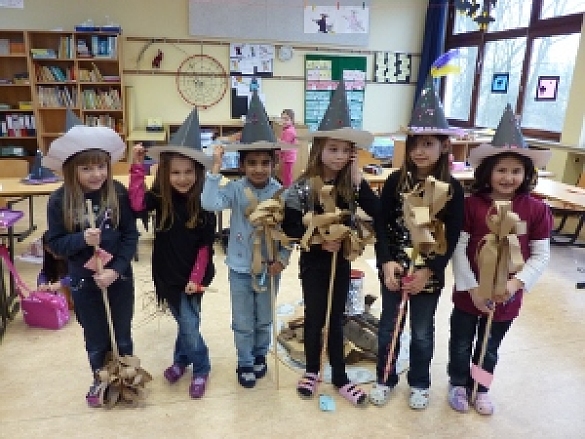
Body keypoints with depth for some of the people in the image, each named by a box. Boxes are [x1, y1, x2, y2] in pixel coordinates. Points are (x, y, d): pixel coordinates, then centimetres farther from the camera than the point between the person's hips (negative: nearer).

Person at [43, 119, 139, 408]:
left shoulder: (118, 193, -12)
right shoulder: (60, 200, -12)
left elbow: (131, 235, -10)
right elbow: (55, 243, -6)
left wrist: (116, 269, -18)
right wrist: (82, 239, -25)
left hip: (120, 278, 0)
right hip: (83, 282, 0)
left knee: (122, 336, 17)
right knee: (96, 338, 18)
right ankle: (100, 380, 43)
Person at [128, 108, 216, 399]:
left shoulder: (203, 203, -13)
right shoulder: (160, 196, -6)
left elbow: (205, 246, -10)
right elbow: (137, 206, -27)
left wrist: (196, 278, -11)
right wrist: (137, 167, -29)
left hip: (191, 276, -2)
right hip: (167, 273, 3)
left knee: (189, 324, 2)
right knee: (185, 322, 16)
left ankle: (200, 369, 28)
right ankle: (183, 361, 42)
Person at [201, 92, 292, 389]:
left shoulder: (280, 192, -9)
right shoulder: (235, 189, -12)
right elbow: (209, 203, -31)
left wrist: (282, 258, -13)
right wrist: (216, 167, -31)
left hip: (269, 266, 1)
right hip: (241, 267, -1)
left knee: (264, 319, 20)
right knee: (243, 322, 13)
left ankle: (260, 356, 45)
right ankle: (245, 363, 35)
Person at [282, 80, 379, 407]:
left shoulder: (351, 184, -6)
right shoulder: (304, 186, -14)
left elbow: (379, 213, -17)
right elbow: (289, 227, -13)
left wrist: (359, 182, -23)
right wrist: (319, 241, -22)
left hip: (341, 261, 3)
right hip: (313, 262, -2)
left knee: (336, 320, 16)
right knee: (315, 319, 13)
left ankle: (340, 378, 31)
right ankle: (312, 370, 35)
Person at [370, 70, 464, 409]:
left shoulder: (453, 188, -9)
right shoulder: (396, 181, -6)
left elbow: (452, 237, -10)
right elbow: (381, 224, -7)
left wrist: (428, 270, -19)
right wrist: (386, 262, -18)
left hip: (429, 273, -1)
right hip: (393, 268, 1)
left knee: (422, 332, 17)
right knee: (389, 326, 16)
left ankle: (420, 383, 39)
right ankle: (385, 378, 37)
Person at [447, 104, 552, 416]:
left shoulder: (536, 210, -9)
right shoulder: (471, 204, -14)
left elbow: (541, 255, -5)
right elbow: (459, 249, -13)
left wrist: (516, 283, -18)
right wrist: (471, 288, -16)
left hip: (507, 297, 2)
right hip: (469, 293, -1)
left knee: (489, 349, 23)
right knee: (461, 345, 19)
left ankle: (480, 388, 47)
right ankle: (458, 384, 44)